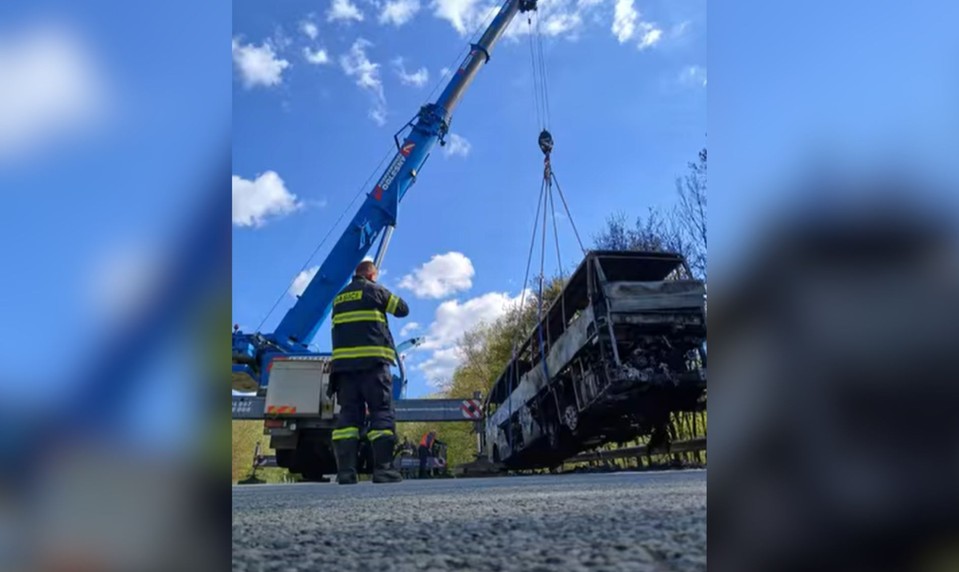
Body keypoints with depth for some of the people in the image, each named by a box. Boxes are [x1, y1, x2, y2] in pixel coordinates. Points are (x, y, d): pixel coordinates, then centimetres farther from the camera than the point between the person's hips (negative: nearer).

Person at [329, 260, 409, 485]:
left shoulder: (339, 298, 22)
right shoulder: (373, 290, 5)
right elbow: (403, 309, 12)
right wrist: (386, 300, 31)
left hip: (343, 362, 6)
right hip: (372, 361, -5)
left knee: (349, 414, 1)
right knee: (382, 413, -5)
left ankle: (345, 471, -7)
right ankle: (383, 469, -12)